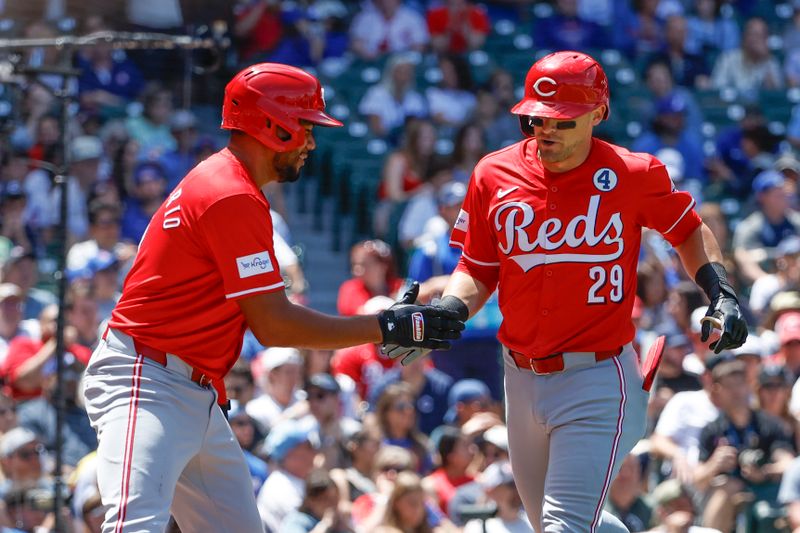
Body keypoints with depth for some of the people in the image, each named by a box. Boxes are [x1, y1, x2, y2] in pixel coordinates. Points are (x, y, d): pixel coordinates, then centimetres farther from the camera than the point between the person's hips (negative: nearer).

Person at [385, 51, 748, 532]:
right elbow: (477, 271, 8)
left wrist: (722, 294, -3)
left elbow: (689, 230, 11)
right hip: (522, 380, 5)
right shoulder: (494, 175, 1)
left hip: (599, 381, -5)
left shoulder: (634, 175, -7)